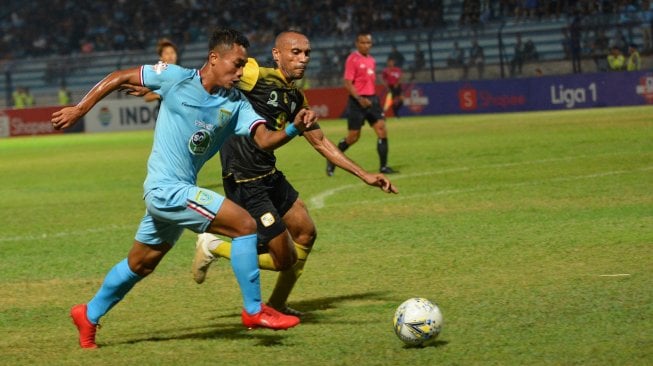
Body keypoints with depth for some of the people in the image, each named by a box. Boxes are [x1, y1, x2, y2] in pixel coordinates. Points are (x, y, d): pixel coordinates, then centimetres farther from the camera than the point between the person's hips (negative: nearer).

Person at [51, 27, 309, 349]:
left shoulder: (235, 104, 2)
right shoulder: (176, 78, -10)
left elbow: (264, 139, -9)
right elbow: (120, 77, -2)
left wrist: (294, 128, -28)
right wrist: (79, 110, -2)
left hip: (179, 191, 7)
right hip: (166, 189, -7)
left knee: (140, 263, 22)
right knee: (244, 224, -16)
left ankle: (89, 316, 40)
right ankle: (254, 311, -7)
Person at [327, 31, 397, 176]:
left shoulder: (372, 60, 12)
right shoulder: (352, 59, -10)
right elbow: (348, 83, -15)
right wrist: (360, 99, -26)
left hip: (372, 99, 6)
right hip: (357, 101, -6)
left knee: (382, 130, -7)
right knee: (353, 136, 0)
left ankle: (383, 166, -4)